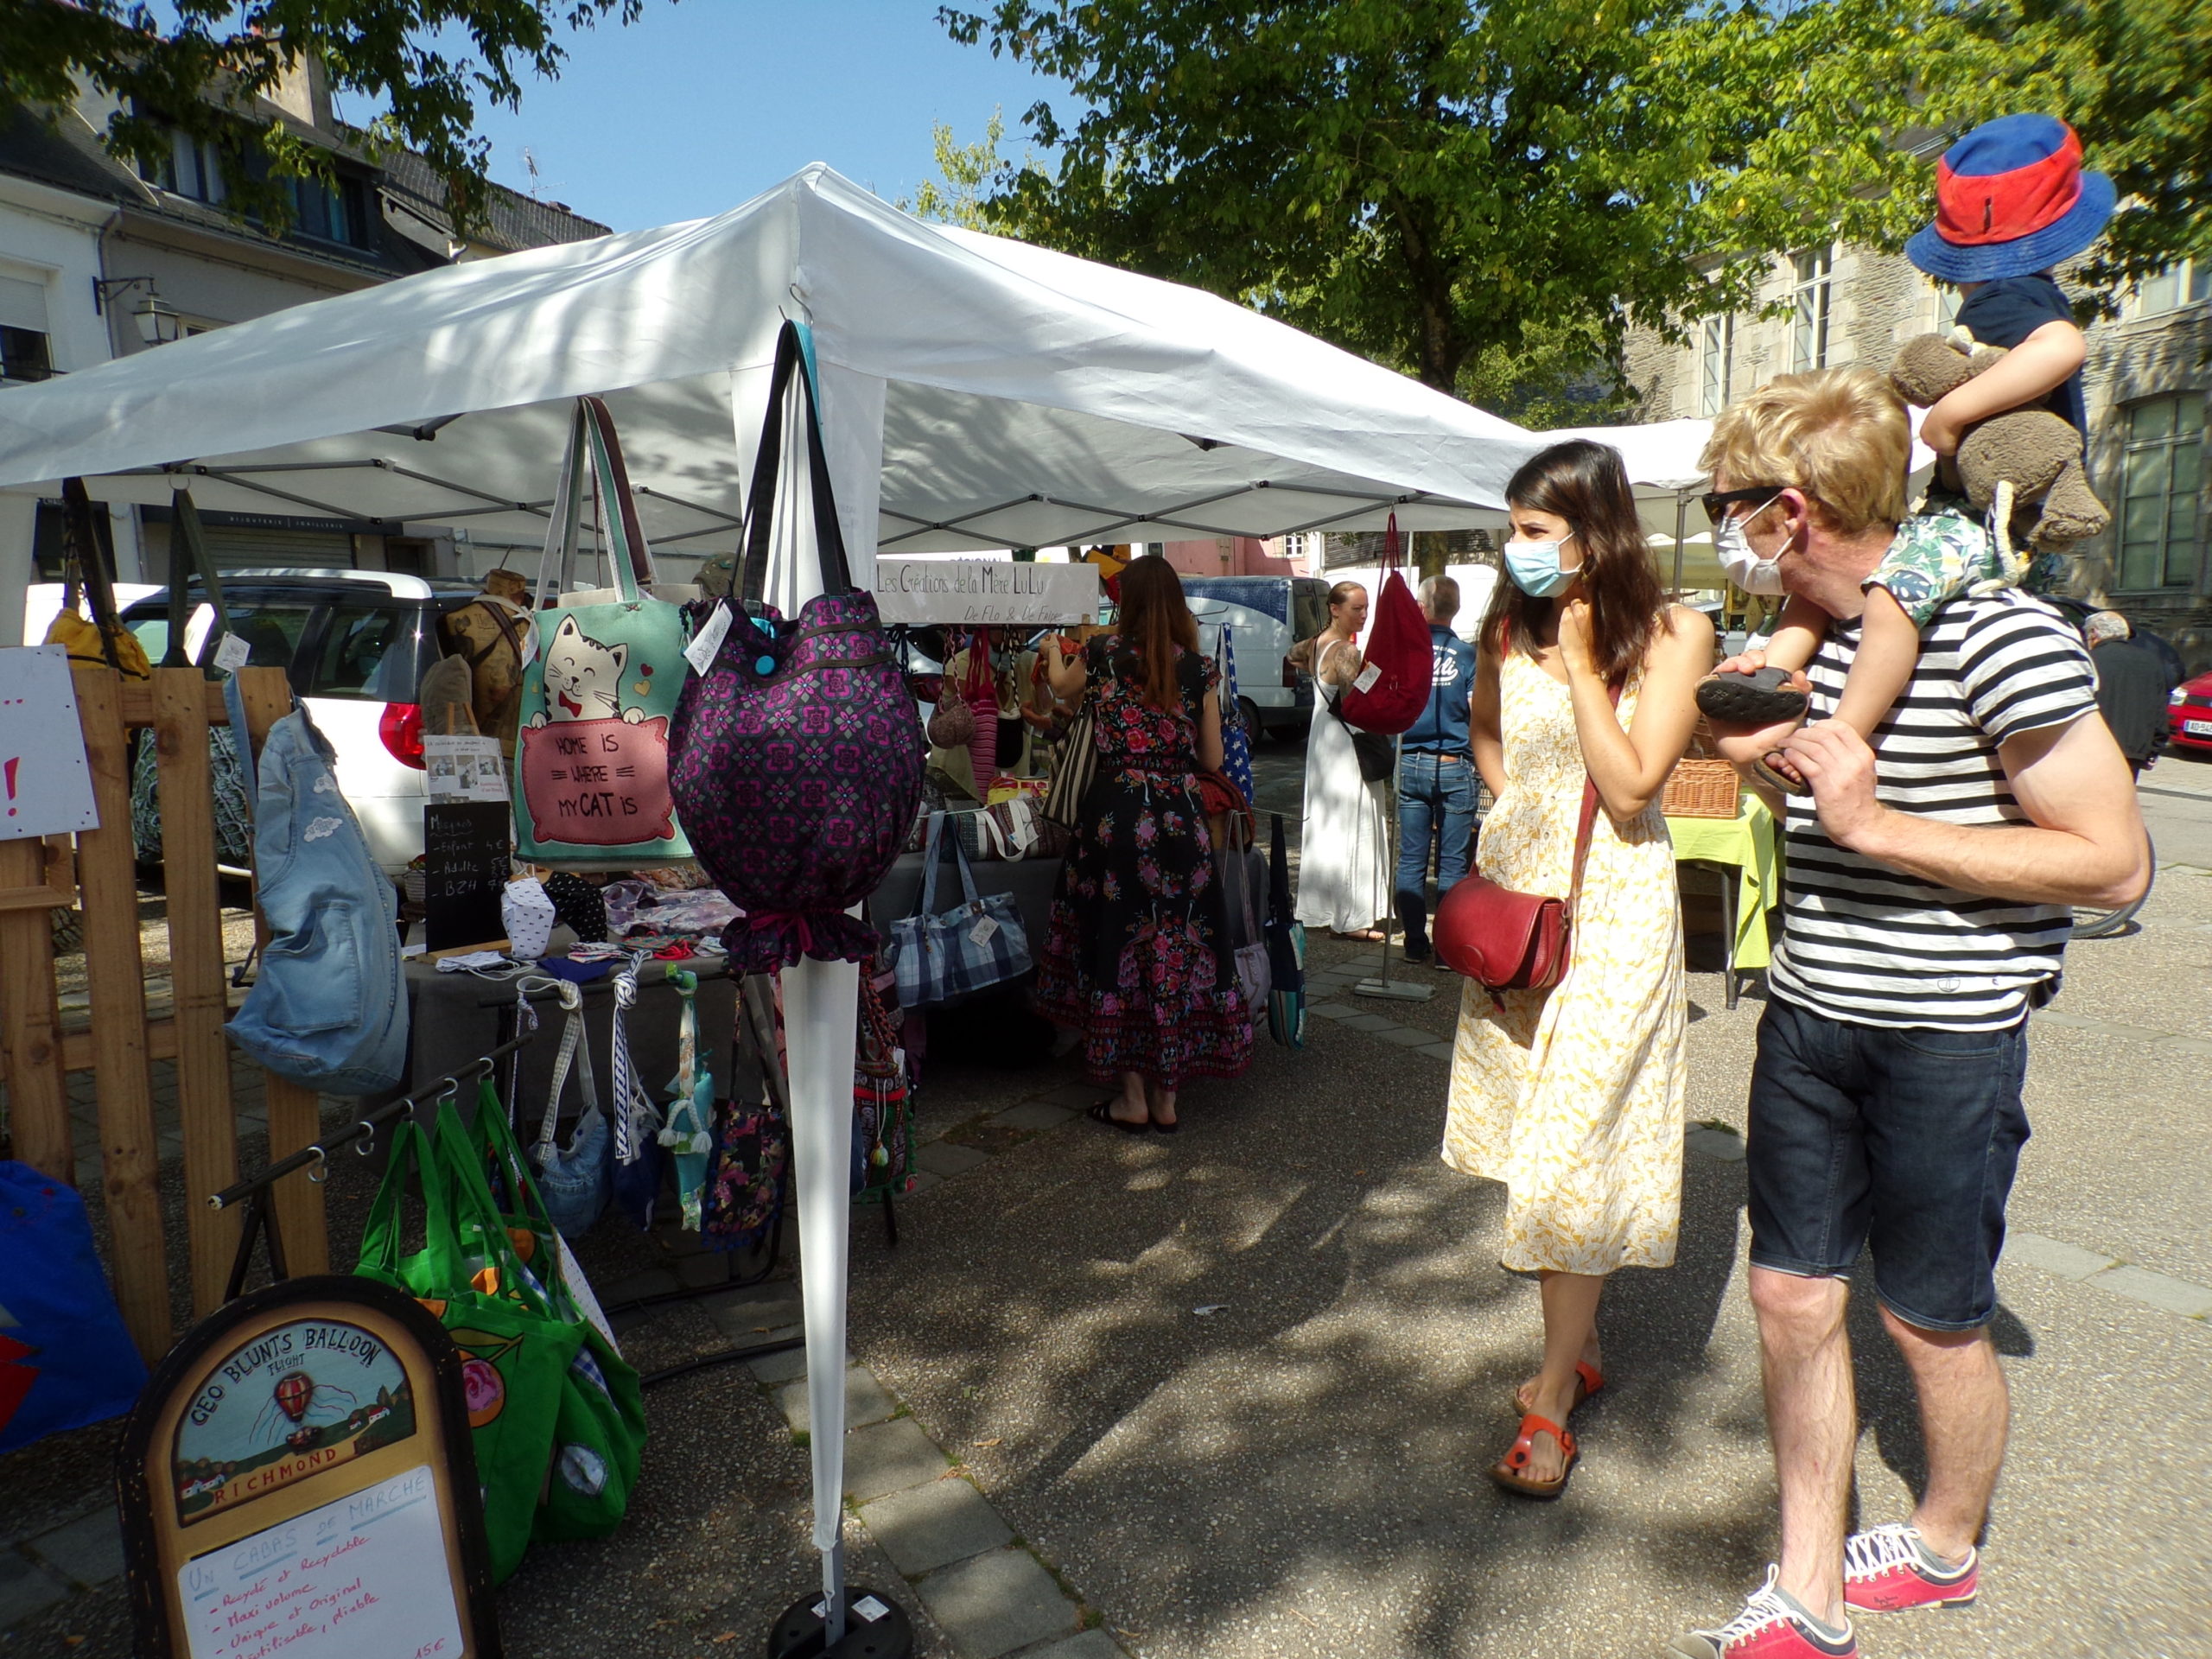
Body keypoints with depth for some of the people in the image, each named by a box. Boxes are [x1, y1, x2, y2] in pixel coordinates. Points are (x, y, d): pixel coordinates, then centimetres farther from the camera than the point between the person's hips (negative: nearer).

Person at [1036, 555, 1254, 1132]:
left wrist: (1054, 653, 44)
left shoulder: (1101, 654, -1)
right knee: (1177, 948, 9)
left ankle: (1131, 1096, 14)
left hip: (1116, 814, -1)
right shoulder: (1198, 667, 1)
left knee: (1118, 943, 9)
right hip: (1181, 819, 2)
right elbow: (1212, 758, 6)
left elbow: (1063, 689, 22)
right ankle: (1167, 1095, 17)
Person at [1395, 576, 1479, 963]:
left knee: (1411, 861, 8)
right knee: (1452, 863, 4)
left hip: (1411, 766, 2)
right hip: (1454, 768, -1)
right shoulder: (1468, 654, -5)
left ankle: (1415, 942, 11)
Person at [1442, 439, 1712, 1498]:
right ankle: (1580, 1346, 32)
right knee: (1533, 1135, 13)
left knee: (1572, 1147, -6)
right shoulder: (1507, 628, 5)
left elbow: (1632, 786, -17)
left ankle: (1551, 1400, 8)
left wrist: (1580, 660, -17)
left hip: (1612, 905, -5)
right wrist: (1510, 803, 8)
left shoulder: (1672, 636, -9)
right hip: (1515, 892, 6)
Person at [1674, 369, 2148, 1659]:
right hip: (1808, 1010, 7)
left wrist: (1874, 825, -24)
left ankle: (1947, 1547, 41)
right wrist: (1770, 746, 5)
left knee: (1935, 1321, 13)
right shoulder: (1816, 634, 7)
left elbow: (2116, 864, -18)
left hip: (1947, 1031, -7)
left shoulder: (1999, 632, -18)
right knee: (1793, 1296, 10)